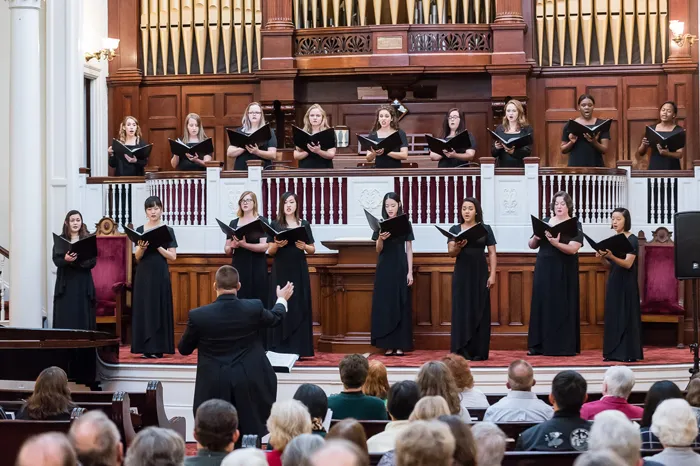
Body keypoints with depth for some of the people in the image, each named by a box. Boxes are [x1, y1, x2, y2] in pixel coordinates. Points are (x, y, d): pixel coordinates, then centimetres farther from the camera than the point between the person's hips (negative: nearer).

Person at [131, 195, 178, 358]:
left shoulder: (167, 231, 2)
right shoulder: (140, 230, 7)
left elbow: (173, 257, -3)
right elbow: (137, 257, 5)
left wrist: (157, 246, -14)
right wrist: (142, 247, -15)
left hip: (160, 274, -2)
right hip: (143, 274, 2)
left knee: (159, 308, -3)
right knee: (143, 308, -1)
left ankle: (158, 348, 0)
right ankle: (146, 348, 2)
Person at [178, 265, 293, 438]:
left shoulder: (198, 315, -11)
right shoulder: (254, 308, -7)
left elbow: (183, 349, 5)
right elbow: (274, 318, 18)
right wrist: (282, 299, 40)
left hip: (214, 388, -1)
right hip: (249, 385, 1)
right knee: (250, 443, 17)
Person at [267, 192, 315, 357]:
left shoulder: (304, 224, 7)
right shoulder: (275, 225, 4)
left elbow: (313, 250, 8)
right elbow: (269, 251, 3)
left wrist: (304, 247, -12)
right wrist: (277, 245, -17)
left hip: (299, 270, 1)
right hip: (280, 270, -1)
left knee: (299, 307, -1)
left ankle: (297, 348, 1)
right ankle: (280, 348, 1)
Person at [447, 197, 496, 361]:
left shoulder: (485, 229, 4)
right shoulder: (455, 229, 5)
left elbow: (492, 253, 4)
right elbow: (451, 253, -3)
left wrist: (492, 275, -5)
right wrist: (458, 246, -26)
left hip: (480, 274, 0)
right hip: (462, 273, 0)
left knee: (480, 311, 0)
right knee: (461, 311, -3)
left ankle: (479, 351, 2)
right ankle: (461, 351, -1)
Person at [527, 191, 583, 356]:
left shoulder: (575, 225, -2)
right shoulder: (544, 222, 10)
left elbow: (573, 249, -15)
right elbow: (531, 245, 10)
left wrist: (556, 243, -31)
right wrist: (535, 238, -12)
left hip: (564, 272, -4)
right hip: (544, 270, 4)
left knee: (562, 307, -4)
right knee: (542, 305, 2)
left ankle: (564, 346, -1)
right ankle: (539, 345, 5)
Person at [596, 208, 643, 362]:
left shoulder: (632, 240, -7)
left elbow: (628, 263, -18)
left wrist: (612, 256, -32)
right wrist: (602, 258, -6)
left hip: (627, 284, -6)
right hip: (613, 282, 6)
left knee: (627, 316, -7)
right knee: (612, 316, 4)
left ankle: (629, 353, -6)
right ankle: (614, 352, 6)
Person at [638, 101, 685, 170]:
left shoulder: (678, 131, 0)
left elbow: (680, 154, -10)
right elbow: (640, 153, 11)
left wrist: (666, 153, -30)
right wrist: (644, 145, -11)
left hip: (672, 170, -2)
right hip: (654, 169, 2)